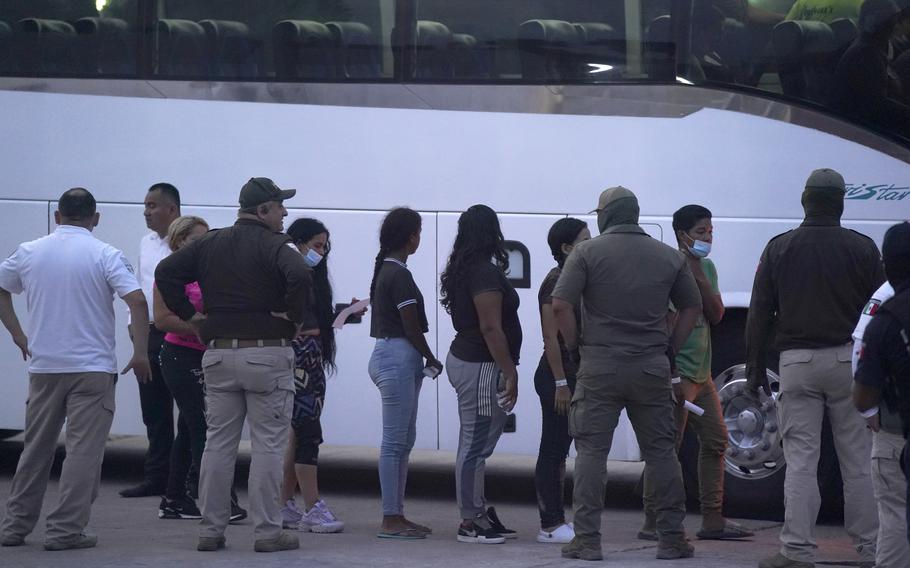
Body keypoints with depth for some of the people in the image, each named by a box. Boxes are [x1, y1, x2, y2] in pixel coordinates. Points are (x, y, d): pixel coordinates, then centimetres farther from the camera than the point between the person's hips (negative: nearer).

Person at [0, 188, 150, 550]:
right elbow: (137, 300, -16)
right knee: (84, 450, -1)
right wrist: (141, 353, -9)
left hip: (43, 366, 4)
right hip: (92, 368, -4)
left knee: (36, 449, 14)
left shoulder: (29, 253, 5)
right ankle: (66, 530, -5)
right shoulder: (104, 255, -7)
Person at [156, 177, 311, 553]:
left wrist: (189, 315, 9)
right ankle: (267, 532, 0)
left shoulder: (210, 244, 10)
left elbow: (165, 272, 7)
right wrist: (294, 318, -13)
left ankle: (210, 530, 10)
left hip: (219, 353, 5)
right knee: (268, 447, 0)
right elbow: (299, 275, -27)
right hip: (267, 353, -5)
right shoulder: (273, 246, -8)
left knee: (217, 444, 9)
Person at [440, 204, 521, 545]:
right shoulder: (485, 272, -16)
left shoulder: (461, 270, 14)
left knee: (475, 444, 15)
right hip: (481, 366, -11)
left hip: (463, 359, 11)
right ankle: (471, 523, -3)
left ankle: (479, 514, 22)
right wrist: (510, 372, -19)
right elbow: (491, 328, -22)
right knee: (476, 445, -6)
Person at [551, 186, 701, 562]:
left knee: (591, 452, 2)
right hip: (652, 370, 3)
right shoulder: (669, 257, 8)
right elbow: (692, 307, 14)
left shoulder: (587, 253, -3)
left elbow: (560, 305, -12)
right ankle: (671, 538, 10)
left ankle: (587, 539, -2)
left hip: (600, 367, -2)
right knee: (661, 452, 9)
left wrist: (575, 345, 0)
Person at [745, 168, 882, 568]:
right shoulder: (862, 249, 1)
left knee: (800, 460, 0)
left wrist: (755, 369, 10)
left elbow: (759, 314, 4)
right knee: (858, 460, 5)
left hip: (796, 361, 0)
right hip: (849, 359, 0)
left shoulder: (779, 249, 3)